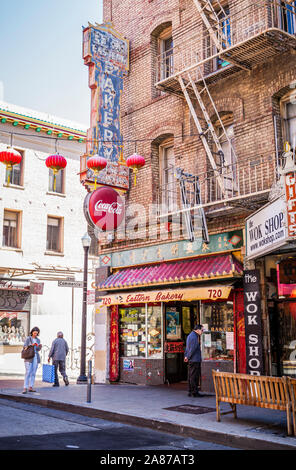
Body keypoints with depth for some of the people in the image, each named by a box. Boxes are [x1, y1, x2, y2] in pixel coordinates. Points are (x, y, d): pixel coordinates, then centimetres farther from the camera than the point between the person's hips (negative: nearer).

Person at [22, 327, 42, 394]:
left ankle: (30, 387, 5)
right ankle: (25, 388, -14)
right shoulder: (28, 338, -1)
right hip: (29, 357, -5)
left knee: (33, 373, 2)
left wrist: (40, 346, -5)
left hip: (36, 357, 5)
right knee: (28, 372, -13)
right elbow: (24, 346, -7)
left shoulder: (38, 340, 13)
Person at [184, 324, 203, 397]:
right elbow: (193, 349, -20)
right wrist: (188, 357, -11)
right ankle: (194, 392, -1)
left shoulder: (190, 335, 18)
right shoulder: (194, 337, -16)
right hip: (195, 360, -10)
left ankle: (190, 392, 18)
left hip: (191, 360, 10)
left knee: (191, 376, 13)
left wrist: (186, 356, 15)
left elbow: (187, 348, 20)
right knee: (194, 376, -5)